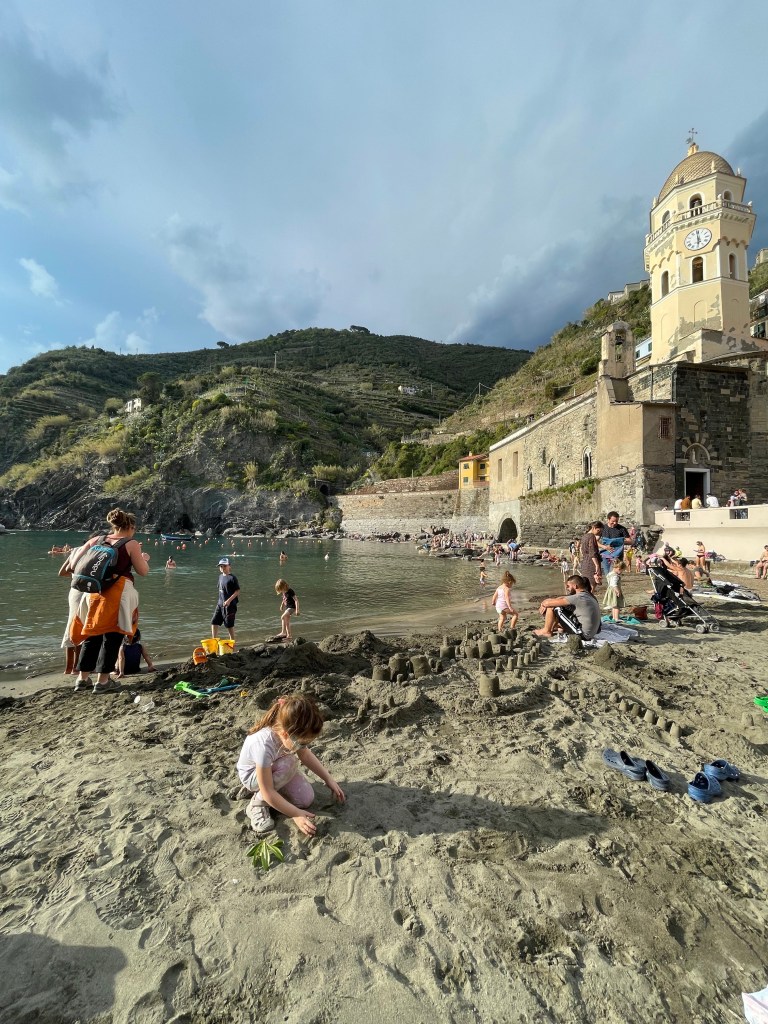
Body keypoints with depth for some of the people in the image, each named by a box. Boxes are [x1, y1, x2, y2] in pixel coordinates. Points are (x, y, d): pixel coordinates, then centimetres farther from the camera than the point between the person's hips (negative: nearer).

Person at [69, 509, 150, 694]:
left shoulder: (96, 540, 9)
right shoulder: (131, 544, -3)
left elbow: (74, 563, 8)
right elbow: (143, 571, -1)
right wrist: (144, 559, 18)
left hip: (94, 592, 5)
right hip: (118, 594, -5)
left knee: (92, 634, 17)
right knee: (112, 636, 4)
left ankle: (82, 678, 24)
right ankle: (103, 681, 7)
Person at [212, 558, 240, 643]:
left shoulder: (232, 577, -12)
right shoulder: (220, 576, 10)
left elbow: (237, 591, -14)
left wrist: (229, 600, -21)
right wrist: (218, 601, 15)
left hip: (229, 605, -7)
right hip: (220, 604, 7)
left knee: (229, 625, 2)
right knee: (214, 623, 7)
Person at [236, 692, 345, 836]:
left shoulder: (293, 733, -24)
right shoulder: (264, 745, -42)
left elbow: (305, 755, -3)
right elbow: (268, 792, -33)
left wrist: (329, 779, -6)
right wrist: (296, 814, -29)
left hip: (276, 769, 5)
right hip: (252, 775, -5)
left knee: (306, 800, -10)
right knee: (289, 763, -33)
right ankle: (258, 803, -12)